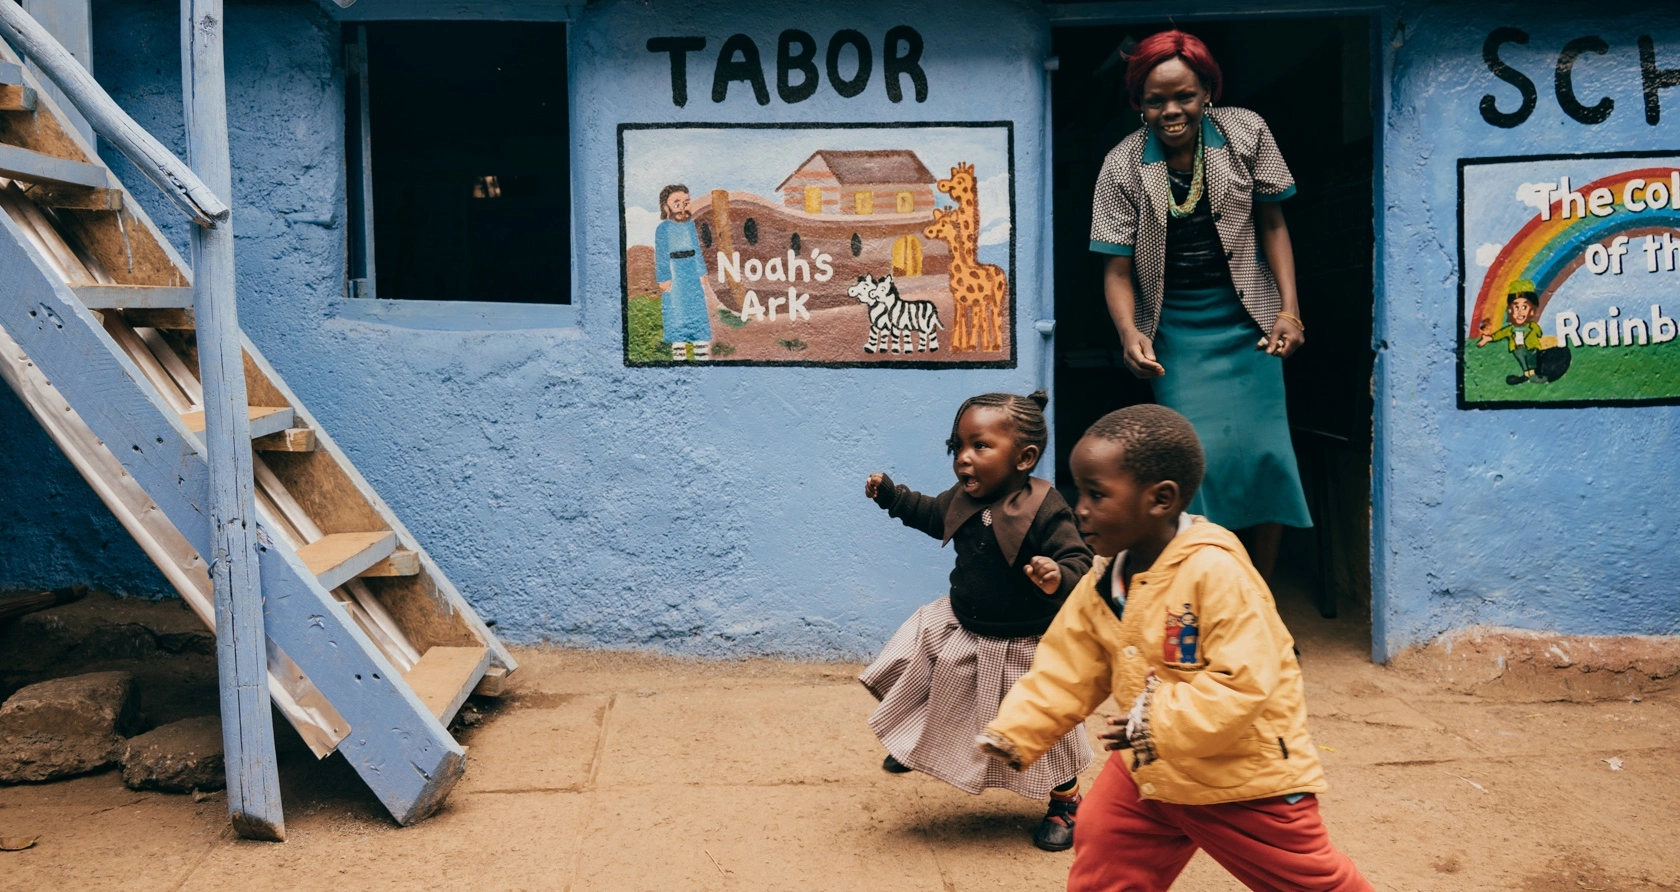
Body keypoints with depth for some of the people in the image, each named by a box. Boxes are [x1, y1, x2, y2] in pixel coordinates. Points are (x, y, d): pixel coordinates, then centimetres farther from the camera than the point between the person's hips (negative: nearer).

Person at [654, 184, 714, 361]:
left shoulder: (690, 224, 8)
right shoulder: (663, 228, -6)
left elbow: (697, 249, 11)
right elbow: (661, 254, -8)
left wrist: (702, 273, 6)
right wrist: (664, 278, -12)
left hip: (692, 275, 5)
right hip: (674, 274, -5)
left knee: (698, 310, 7)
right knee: (677, 310, 0)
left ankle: (702, 353, 14)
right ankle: (679, 354, 6)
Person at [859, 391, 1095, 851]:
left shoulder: (1045, 510, -28)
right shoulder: (964, 498, -7)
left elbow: (1079, 564, -29)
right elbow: (932, 514, 15)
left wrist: (1060, 578, -50)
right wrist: (890, 494, 8)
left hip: (1023, 645, -6)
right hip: (959, 629, 6)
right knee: (908, 674, 18)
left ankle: (1065, 802, 35)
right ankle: (914, 741, 49)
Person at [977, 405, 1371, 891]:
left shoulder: (1216, 572, -28)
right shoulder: (1105, 579, -4)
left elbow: (1243, 683, -31)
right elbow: (1066, 669, 2)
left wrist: (1161, 722, -33)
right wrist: (1013, 732, -9)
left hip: (1246, 777, -6)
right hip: (1150, 772, 6)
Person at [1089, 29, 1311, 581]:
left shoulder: (1246, 133, -4)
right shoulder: (1122, 166, -8)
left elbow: (1272, 224, 4)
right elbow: (1118, 267, -7)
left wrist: (1289, 309, -5)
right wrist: (1130, 333, -25)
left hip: (1247, 322, 2)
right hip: (1177, 332, -1)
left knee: (1264, 452, -1)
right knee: (1199, 456, -9)